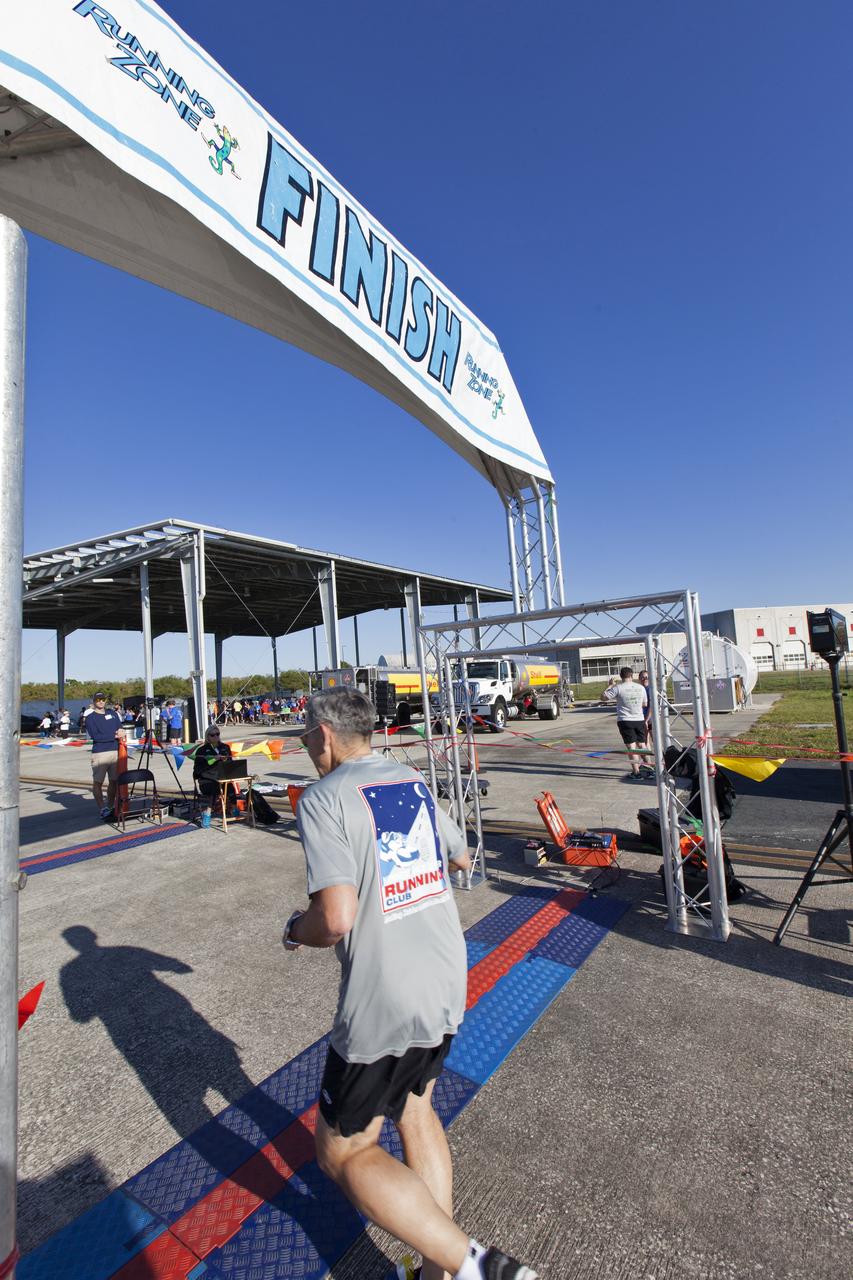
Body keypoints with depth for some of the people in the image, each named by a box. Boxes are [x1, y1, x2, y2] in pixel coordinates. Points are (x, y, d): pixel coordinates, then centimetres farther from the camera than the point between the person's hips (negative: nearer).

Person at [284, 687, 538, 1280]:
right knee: (414, 1107, 28)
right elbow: (460, 857, 19)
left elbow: (336, 918, -24)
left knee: (344, 1151, 15)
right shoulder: (414, 780, 5)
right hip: (449, 985, 7)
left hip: (383, 1005, -7)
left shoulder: (324, 799, -15)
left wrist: (296, 931, -3)